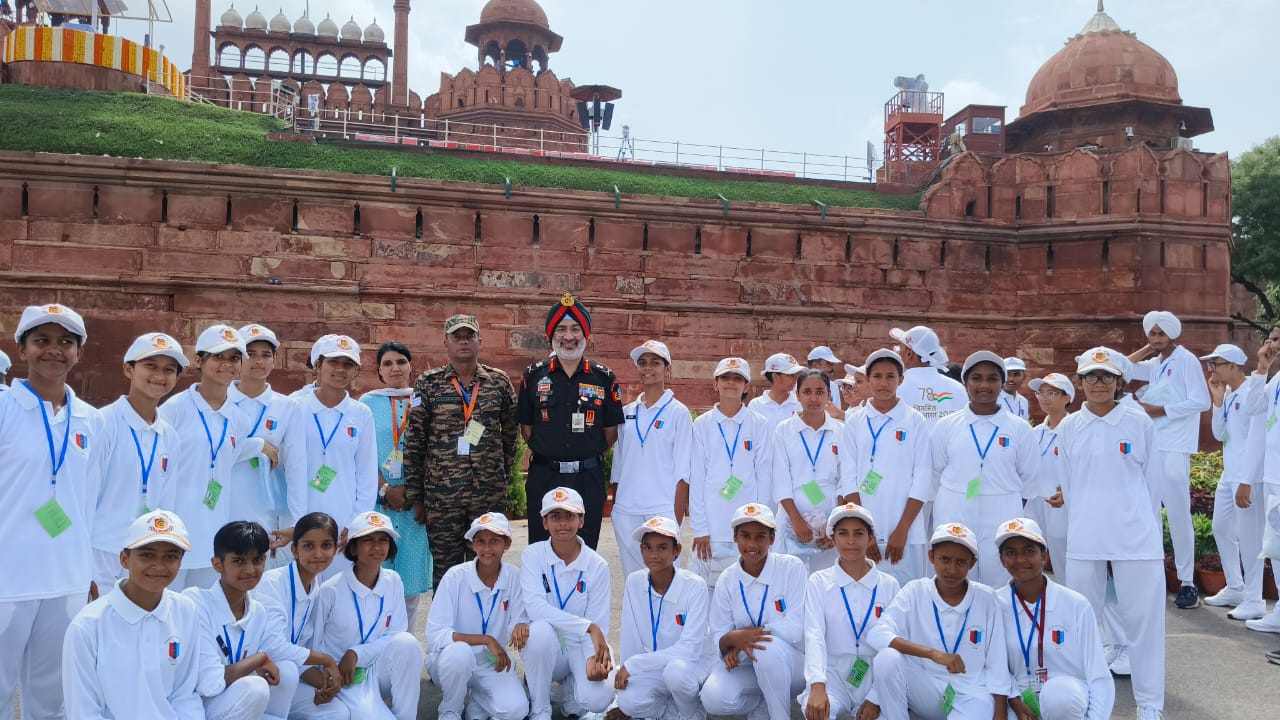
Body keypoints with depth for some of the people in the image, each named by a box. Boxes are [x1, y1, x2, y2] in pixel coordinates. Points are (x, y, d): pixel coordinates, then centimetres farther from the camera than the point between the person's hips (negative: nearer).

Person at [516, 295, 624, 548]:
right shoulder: (534, 375, 3)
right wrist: (548, 455, 6)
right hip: (543, 478, 1)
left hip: (588, 479, 0)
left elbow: (611, 432, 6)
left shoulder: (605, 379, 1)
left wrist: (588, 458, 5)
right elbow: (526, 427, 8)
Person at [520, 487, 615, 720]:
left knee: (598, 698, -28)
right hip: (545, 645, 0)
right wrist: (588, 626, -30)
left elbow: (599, 624, -9)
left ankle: (571, 685, 11)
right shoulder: (532, 555, -9)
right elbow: (534, 606, -24)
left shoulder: (597, 565, -7)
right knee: (541, 630, -35)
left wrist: (595, 657, -30)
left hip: (580, 647, 0)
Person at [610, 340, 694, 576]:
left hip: (663, 509, -4)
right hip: (625, 510, 4)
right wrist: (614, 504, 11)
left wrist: (678, 515, -9)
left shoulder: (678, 412, -1)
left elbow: (683, 470, -3)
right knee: (632, 577, 9)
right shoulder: (626, 413, 12)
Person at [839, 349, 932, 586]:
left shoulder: (915, 421, 2)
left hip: (905, 532, -1)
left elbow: (922, 478, -1)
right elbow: (848, 475, 2)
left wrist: (902, 530, -7)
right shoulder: (855, 421, 4)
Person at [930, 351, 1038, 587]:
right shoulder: (946, 426, 2)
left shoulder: (1020, 428, 1)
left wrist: (1010, 510, 11)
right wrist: (949, 503, 9)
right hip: (954, 521, 0)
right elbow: (935, 474, 8)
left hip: (1001, 523, 0)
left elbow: (1029, 478, 9)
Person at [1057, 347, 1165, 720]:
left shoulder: (1141, 423, -1)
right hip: (1084, 536, 2)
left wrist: (1137, 518, 9)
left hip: (1136, 535, -1)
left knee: (1144, 616, 1)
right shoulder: (1069, 427, 3)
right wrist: (1083, 521, 11)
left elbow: (1152, 479, 6)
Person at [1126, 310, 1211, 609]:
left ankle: (1187, 583, 2)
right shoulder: (1154, 364, 14)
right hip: (1150, 446, 7)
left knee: (1178, 515, -5)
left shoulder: (1186, 360, -6)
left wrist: (1160, 410, -14)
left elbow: (1201, 401, -13)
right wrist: (1145, 350, 9)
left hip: (1174, 449, -7)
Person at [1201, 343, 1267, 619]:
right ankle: (1235, 588, 30)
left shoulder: (1254, 390, -13)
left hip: (1248, 475, -9)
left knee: (1248, 536, -6)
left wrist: (1246, 482, -21)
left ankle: (1254, 601, 3)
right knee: (1221, 529, 17)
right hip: (1229, 473, 9)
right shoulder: (1229, 393, 11)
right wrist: (1217, 401, 2)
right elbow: (1220, 434, 13)